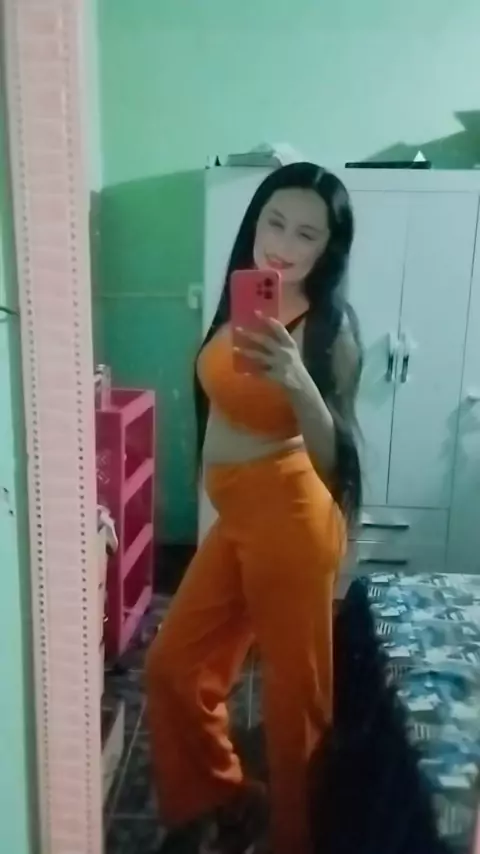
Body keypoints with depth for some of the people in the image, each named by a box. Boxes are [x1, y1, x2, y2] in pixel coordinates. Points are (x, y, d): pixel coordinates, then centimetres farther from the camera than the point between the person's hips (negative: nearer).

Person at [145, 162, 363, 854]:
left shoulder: (330, 327, -13)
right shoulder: (241, 300, 7)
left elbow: (334, 458, -18)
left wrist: (299, 385, -36)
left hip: (291, 515, -7)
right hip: (236, 515, 8)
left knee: (295, 691, 10)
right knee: (174, 665, 17)